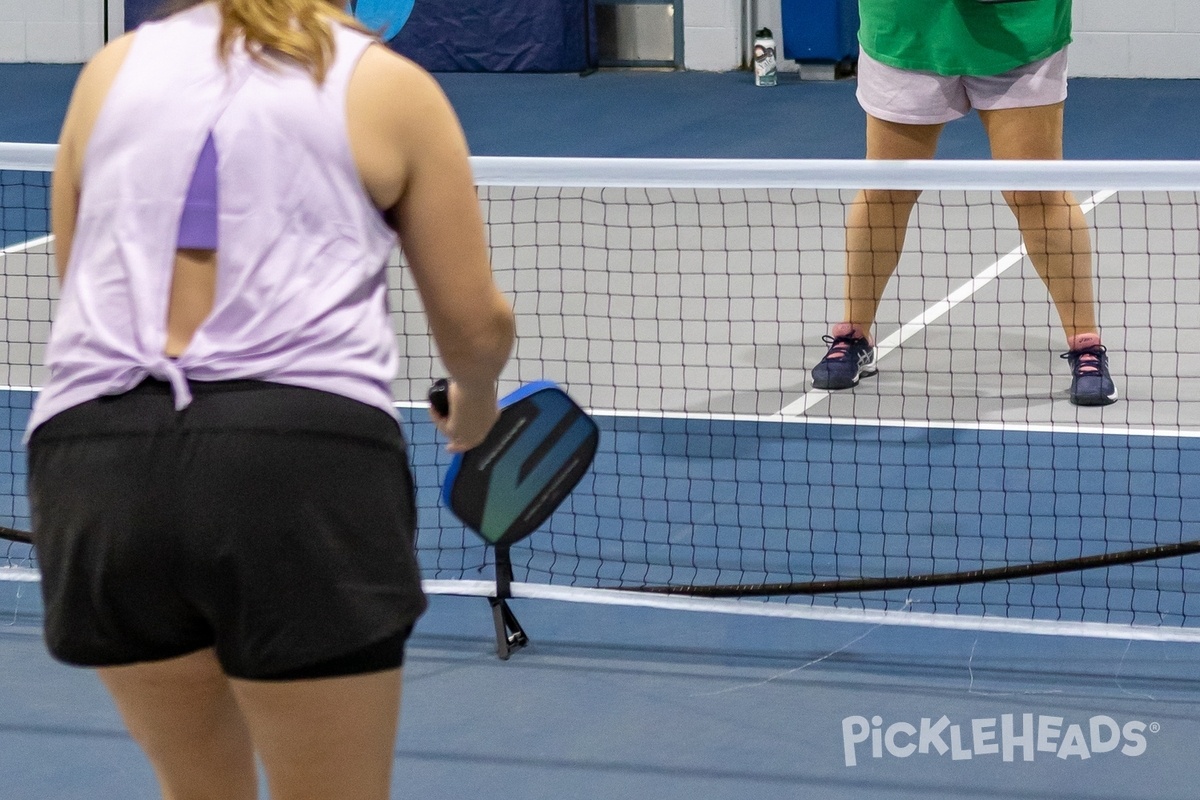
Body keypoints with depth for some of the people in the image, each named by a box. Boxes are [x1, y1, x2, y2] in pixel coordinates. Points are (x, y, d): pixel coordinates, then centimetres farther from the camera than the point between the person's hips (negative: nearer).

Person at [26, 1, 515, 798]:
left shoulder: (112, 67, 18)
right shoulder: (391, 86, 9)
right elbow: (476, 323, 12)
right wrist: (476, 405, 34)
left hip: (90, 461, 3)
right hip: (302, 462, -3)